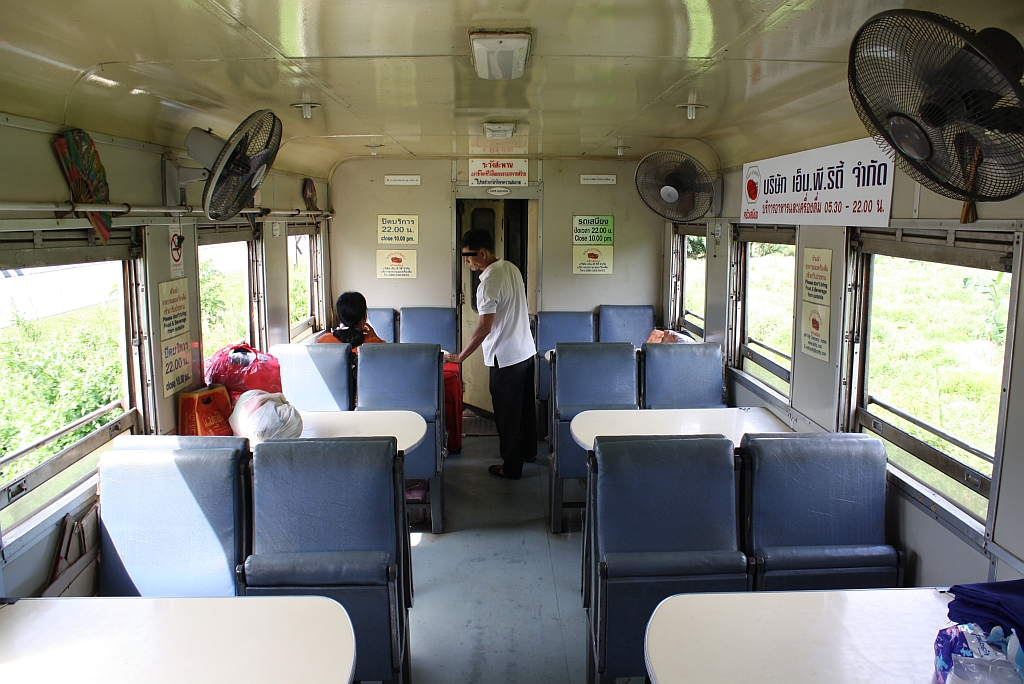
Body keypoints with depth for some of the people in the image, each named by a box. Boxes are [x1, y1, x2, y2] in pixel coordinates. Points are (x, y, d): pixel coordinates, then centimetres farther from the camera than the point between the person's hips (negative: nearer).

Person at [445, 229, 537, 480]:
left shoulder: (489, 283, -23)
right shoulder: (512, 269, 5)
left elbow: (484, 327, -26)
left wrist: (460, 357, -20)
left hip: (505, 357, -9)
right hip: (526, 351, 9)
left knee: (507, 414, 3)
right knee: (526, 405, 22)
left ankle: (511, 467, 14)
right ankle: (529, 451, 38)